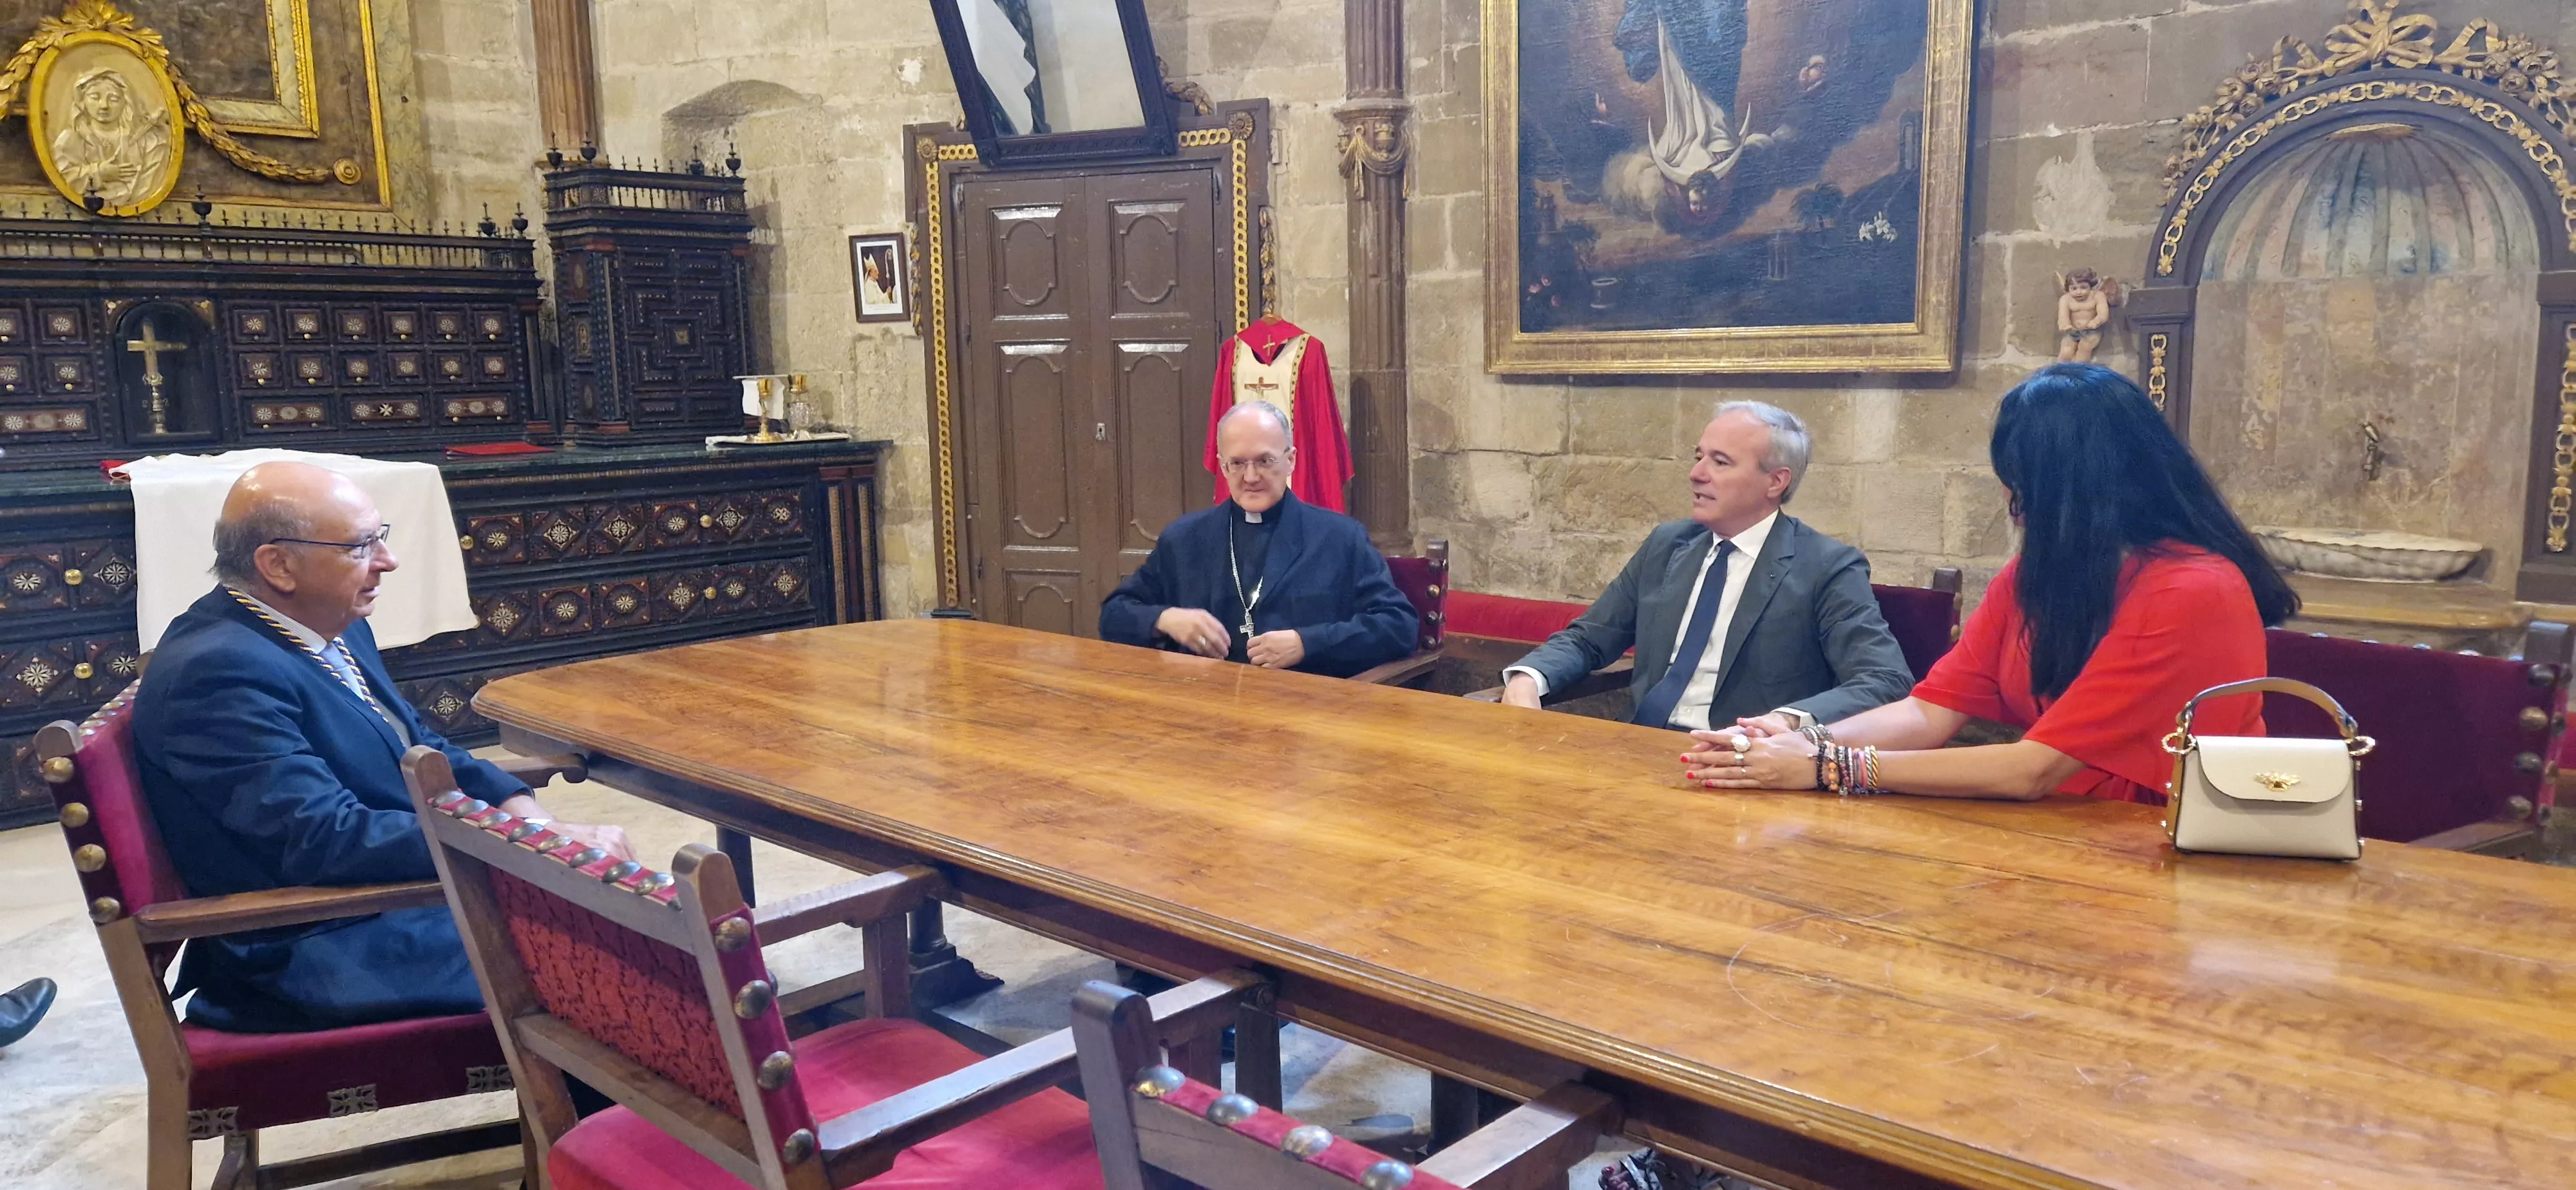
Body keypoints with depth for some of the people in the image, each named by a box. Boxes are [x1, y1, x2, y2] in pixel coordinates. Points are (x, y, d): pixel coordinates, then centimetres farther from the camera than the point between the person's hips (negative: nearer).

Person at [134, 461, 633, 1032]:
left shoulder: (336, 631, 7)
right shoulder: (217, 669, -20)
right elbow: (327, 841, -27)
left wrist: (518, 806, -4)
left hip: (406, 886, 9)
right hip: (320, 951, -9)